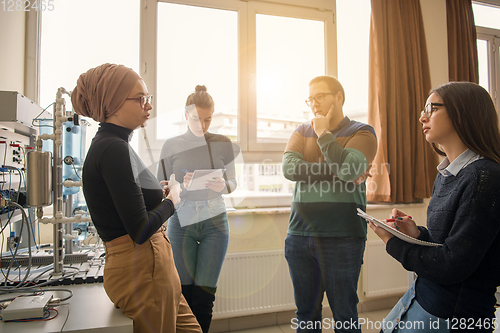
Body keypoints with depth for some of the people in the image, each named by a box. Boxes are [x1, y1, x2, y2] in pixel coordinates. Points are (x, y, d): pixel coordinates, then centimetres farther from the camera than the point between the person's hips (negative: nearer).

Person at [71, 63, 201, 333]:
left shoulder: (111, 145, 11)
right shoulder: (113, 149, -20)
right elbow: (141, 230, -23)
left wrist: (163, 192, 8)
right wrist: (171, 200, -7)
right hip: (143, 269, -10)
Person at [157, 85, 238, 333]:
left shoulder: (223, 143, 3)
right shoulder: (171, 145, 1)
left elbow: (233, 182, 8)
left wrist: (222, 186, -15)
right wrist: (183, 186, -18)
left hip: (214, 222, 1)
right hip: (181, 222, 0)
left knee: (204, 297, 4)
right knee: (183, 294, 6)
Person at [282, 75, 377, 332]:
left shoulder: (362, 132, 2)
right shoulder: (302, 132, 13)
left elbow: (349, 167, -18)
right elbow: (289, 167, -5)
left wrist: (323, 134, -6)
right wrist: (336, 172, -11)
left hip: (341, 237, -3)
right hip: (299, 234, 4)